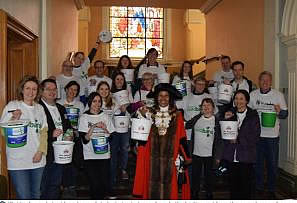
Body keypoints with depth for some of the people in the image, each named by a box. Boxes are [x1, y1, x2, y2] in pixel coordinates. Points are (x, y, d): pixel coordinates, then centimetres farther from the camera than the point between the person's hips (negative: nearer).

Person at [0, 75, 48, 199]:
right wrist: (14, 119, -25)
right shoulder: (12, 106, -4)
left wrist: (41, 151, -1)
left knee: (36, 196, 15)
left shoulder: (40, 108, 10)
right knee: (24, 197, -4)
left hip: (37, 160, 5)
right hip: (18, 162, -4)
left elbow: (44, 132, 11)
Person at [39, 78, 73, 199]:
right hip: (45, 155, -7)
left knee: (55, 185, 17)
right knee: (42, 188, 6)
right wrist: (51, 134, -23)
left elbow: (68, 126, 24)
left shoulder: (61, 109, 15)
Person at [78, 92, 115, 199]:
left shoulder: (105, 116, 9)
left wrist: (105, 129, -8)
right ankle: (95, 198, 20)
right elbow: (85, 140, -8)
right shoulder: (84, 117, 1)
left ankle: (100, 197, 28)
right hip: (90, 157, -2)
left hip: (105, 155, 2)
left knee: (105, 184, 2)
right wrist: (93, 127, -17)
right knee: (95, 185, -4)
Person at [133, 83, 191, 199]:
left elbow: (182, 138, 3)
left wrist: (186, 157, 3)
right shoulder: (150, 113, 4)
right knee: (153, 186, 6)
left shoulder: (177, 115, 1)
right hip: (153, 158, 1)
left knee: (169, 187, 5)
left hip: (170, 159, -1)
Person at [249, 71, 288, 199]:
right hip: (256, 134, 1)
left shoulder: (278, 95, 0)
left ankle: (272, 190, 21)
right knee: (257, 162, 10)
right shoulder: (252, 95, 4)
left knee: (272, 163, 6)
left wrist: (279, 112, -21)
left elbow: (285, 114, 1)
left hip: (272, 135, -1)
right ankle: (258, 187, 25)